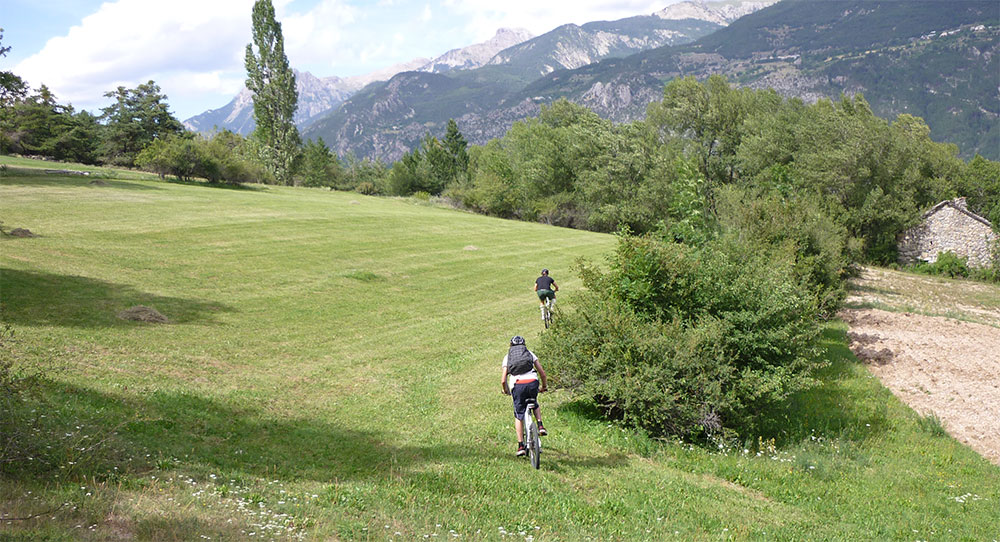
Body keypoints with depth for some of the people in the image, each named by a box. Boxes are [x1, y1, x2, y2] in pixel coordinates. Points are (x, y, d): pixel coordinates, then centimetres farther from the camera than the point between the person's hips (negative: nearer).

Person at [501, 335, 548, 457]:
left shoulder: (507, 357, 20)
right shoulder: (530, 353, 22)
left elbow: (503, 380, 12)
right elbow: (542, 373, 17)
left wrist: (506, 391, 31)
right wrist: (544, 386, 34)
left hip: (517, 385, -1)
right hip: (532, 382, 1)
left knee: (519, 416, 11)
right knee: (534, 404, 33)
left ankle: (521, 446, 9)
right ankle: (540, 426, 14)